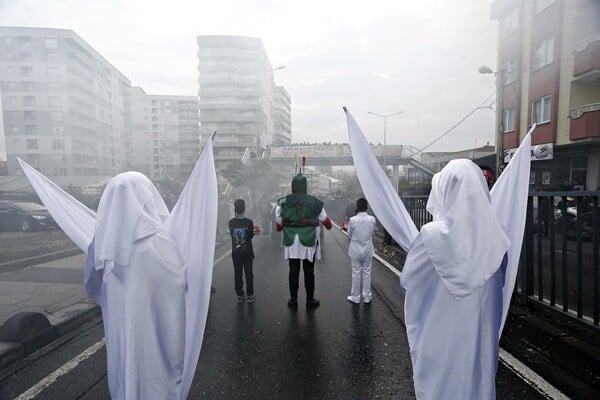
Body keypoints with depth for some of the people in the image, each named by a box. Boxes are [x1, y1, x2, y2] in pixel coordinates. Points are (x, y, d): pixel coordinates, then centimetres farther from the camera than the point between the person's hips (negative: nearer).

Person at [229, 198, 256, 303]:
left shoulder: (231, 222, -7)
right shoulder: (249, 222, -13)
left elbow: (232, 235, 2)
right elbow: (250, 236, -4)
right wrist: (254, 231, 16)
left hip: (235, 253, 2)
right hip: (247, 252, -2)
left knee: (237, 274, 11)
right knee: (248, 273, 9)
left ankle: (240, 295, 18)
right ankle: (250, 295, 16)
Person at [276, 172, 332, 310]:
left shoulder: (283, 202, -3)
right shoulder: (314, 202, -6)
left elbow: (278, 225, 4)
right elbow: (325, 220, 7)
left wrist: (279, 229, 27)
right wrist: (329, 226, 29)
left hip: (291, 242, 1)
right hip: (309, 242, -1)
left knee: (293, 271, 11)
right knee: (309, 271, 11)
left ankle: (293, 301, 21)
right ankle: (310, 300, 22)